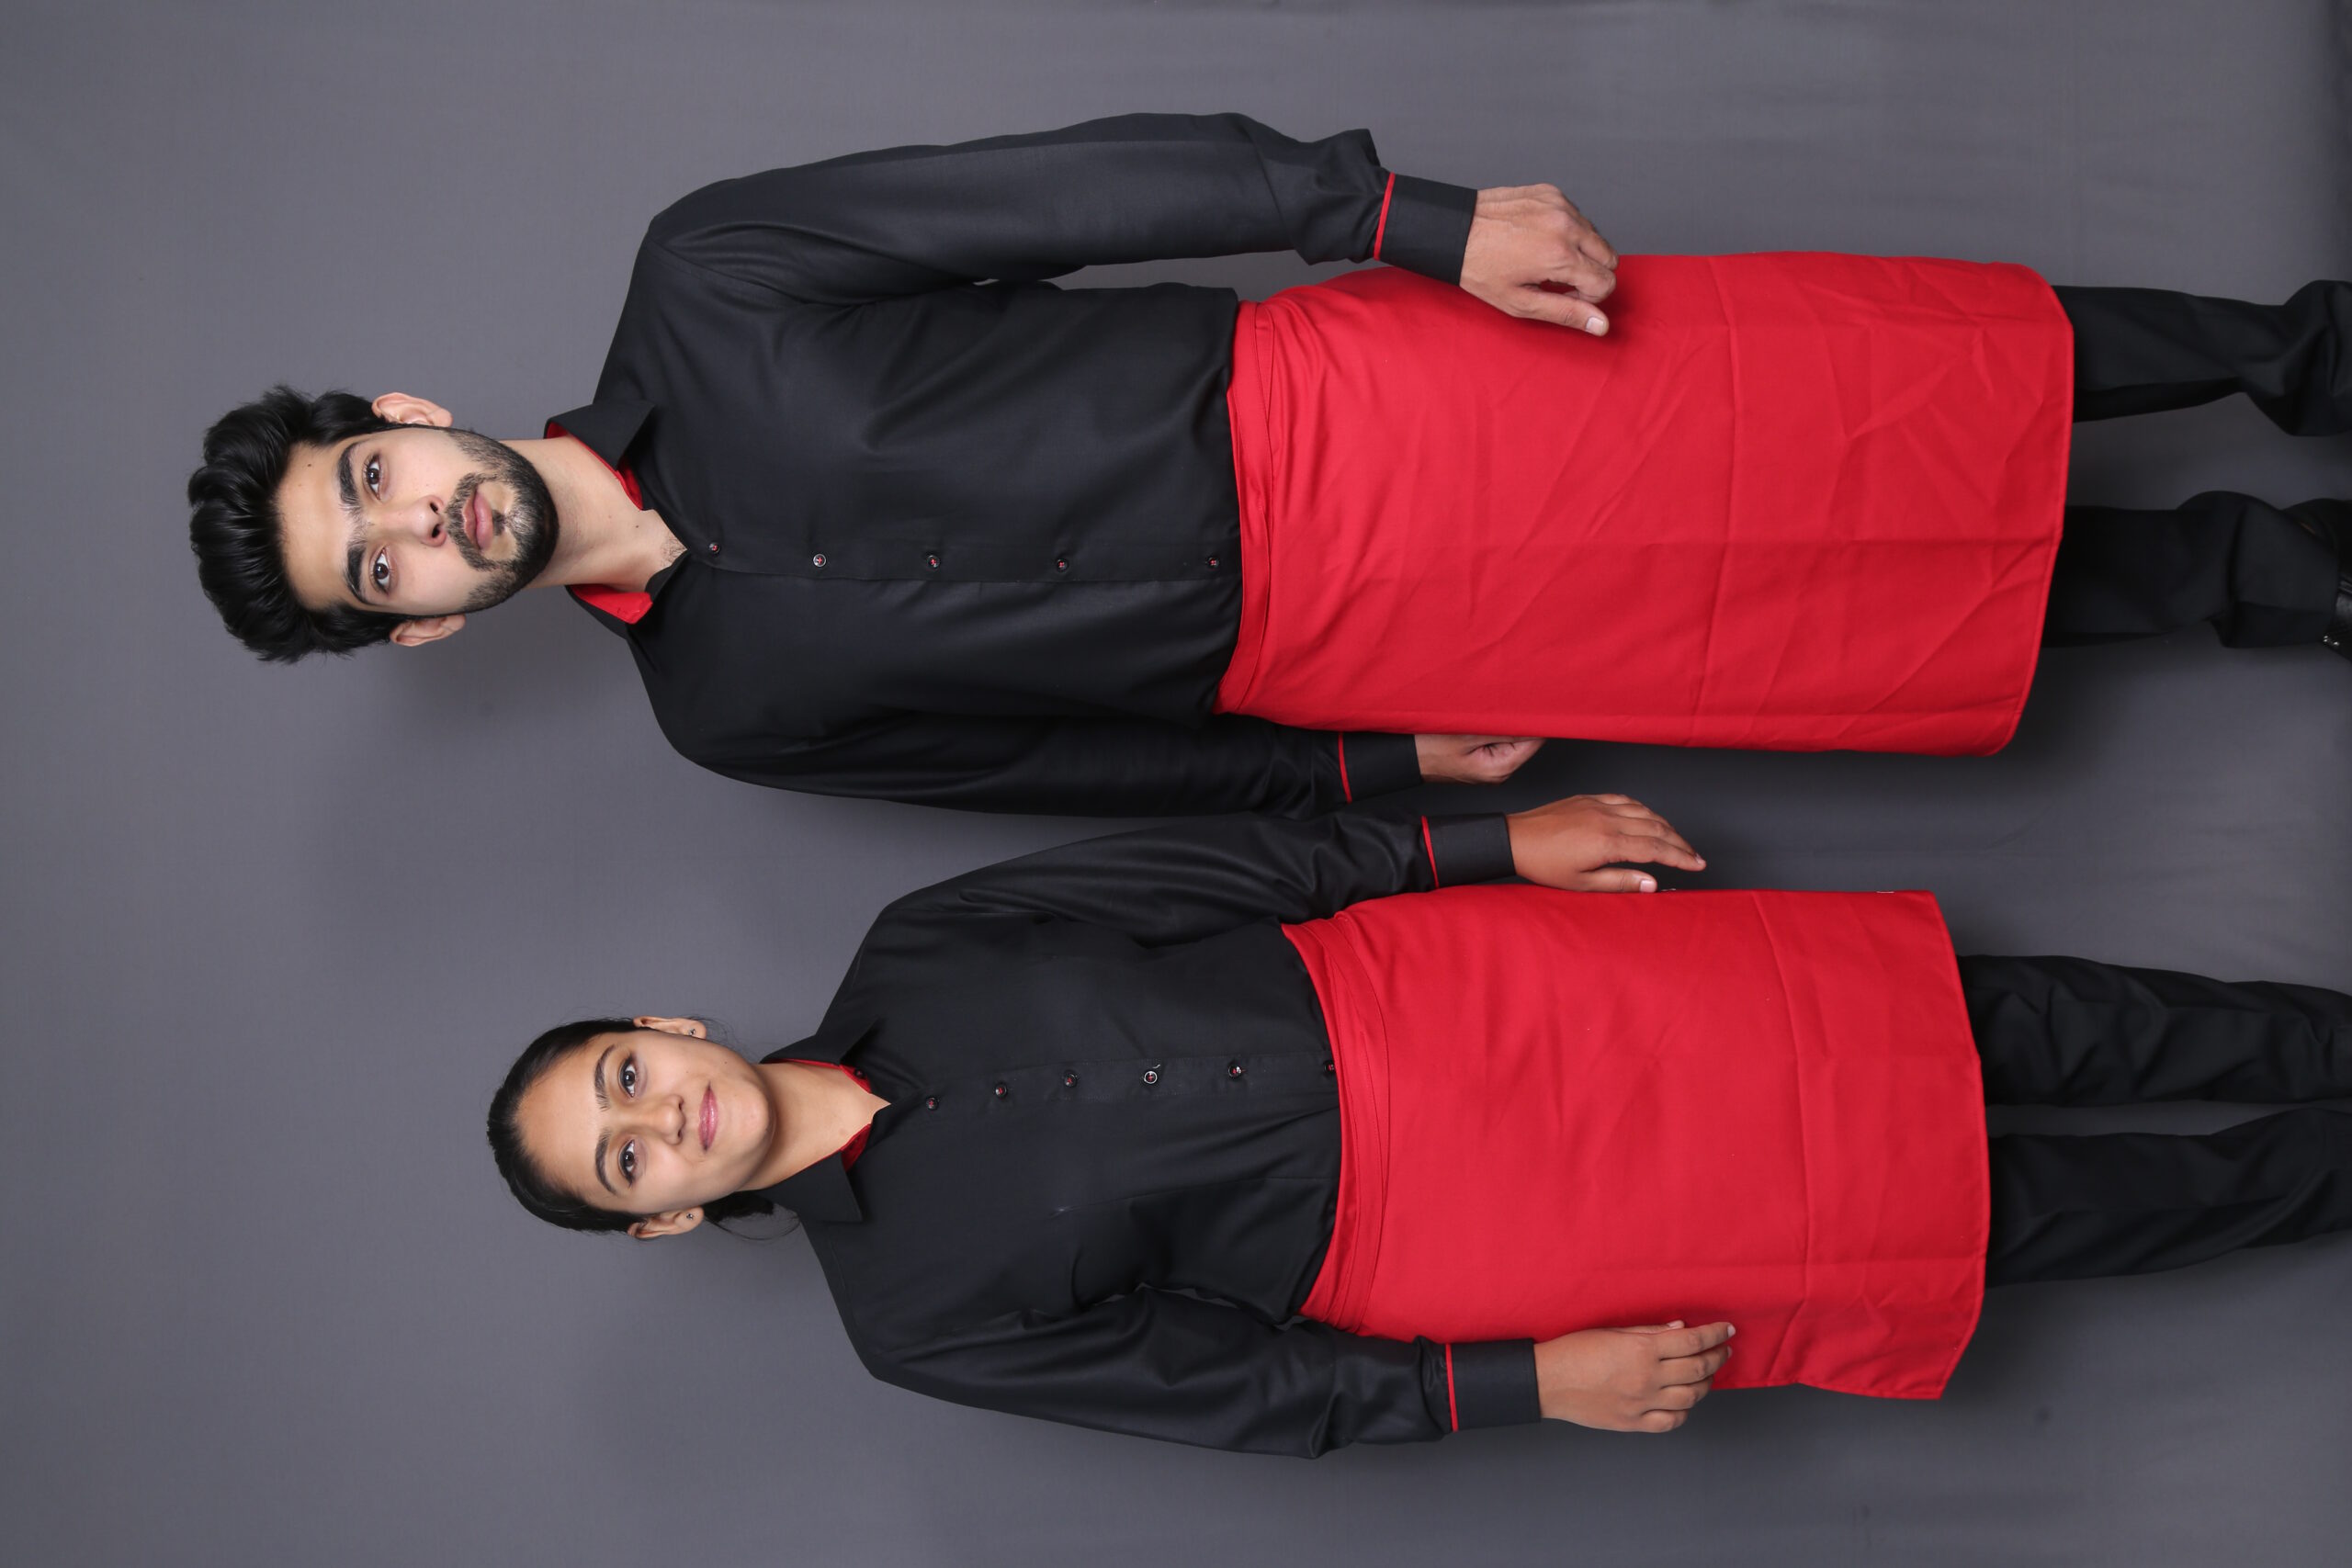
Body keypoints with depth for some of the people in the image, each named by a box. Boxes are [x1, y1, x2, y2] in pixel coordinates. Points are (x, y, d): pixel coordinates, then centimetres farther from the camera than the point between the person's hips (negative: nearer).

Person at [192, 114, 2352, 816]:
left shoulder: (700, 288, -4)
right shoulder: (731, 707, 0)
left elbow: (1084, 187, -8)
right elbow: (1069, 756, 5)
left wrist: (1419, 218, -14)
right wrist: (1379, 770, -1)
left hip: (1319, 411, 1)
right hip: (1311, 650, -1)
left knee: (1857, 413, -1)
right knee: (1905, 597, -1)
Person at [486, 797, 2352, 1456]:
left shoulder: (915, 956, -1)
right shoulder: (914, 1308, -8)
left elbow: (1230, 865, 3)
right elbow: (1223, 1380, -7)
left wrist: (1502, 841, 0)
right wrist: (1531, 1384, -11)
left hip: (1418, 997, 3)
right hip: (1421, 1230, -3)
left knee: (1986, 1033, 0)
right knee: (1979, 1215, -3)